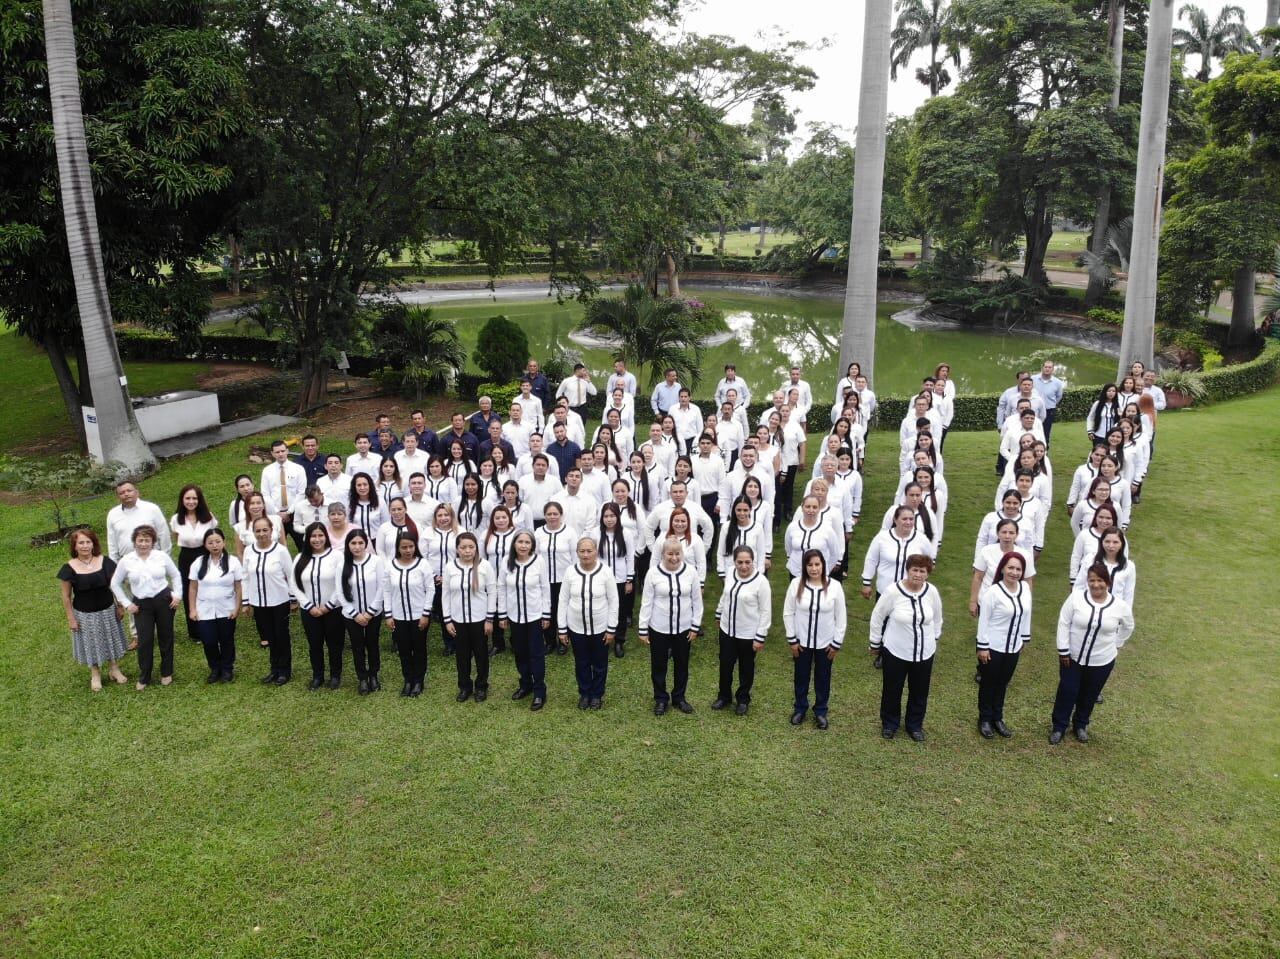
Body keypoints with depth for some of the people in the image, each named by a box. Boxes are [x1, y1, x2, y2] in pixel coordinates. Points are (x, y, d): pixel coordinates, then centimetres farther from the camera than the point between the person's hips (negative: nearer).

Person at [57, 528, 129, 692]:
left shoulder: (105, 561, -10)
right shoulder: (69, 568, -15)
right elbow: (66, 596, -7)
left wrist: (120, 606, 2)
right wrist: (71, 618, -6)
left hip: (107, 610, 2)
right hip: (84, 614, -2)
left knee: (110, 640, 17)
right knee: (91, 644, 15)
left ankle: (114, 669, 38)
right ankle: (95, 675, 34)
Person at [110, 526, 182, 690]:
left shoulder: (162, 556, -3)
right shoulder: (126, 561, -4)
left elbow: (176, 575, 9)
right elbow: (115, 584, 5)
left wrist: (177, 595, 0)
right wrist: (126, 603, 1)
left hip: (164, 600, 0)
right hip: (141, 604, 0)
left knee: (166, 637, 10)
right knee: (144, 641, 0)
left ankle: (166, 673, 26)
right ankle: (144, 678, 16)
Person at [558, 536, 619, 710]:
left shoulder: (605, 572, -13)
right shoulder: (570, 572, -9)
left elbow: (613, 602, -7)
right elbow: (563, 601, -2)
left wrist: (611, 629, -7)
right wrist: (562, 629, -2)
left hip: (600, 628, -1)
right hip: (576, 628, 1)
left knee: (599, 664, 15)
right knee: (581, 663, 17)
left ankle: (597, 694, 35)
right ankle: (584, 693, 37)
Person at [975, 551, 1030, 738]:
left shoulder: (1025, 588, -3)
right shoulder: (993, 592, -20)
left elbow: (1026, 615, 9)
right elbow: (983, 621, -15)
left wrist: (1025, 638, 14)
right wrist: (982, 647, -14)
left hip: (1013, 647, 5)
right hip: (993, 647, -5)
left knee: (1003, 684, 17)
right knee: (988, 684, 11)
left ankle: (997, 718, 32)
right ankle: (985, 720, 26)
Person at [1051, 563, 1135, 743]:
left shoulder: (1120, 606, -12)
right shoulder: (1076, 597, -16)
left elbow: (1128, 627, 10)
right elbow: (1064, 624, -10)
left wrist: (1116, 645, 9)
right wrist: (1063, 651, -10)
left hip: (1102, 661, 1)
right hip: (1072, 656, -1)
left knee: (1090, 695, 18)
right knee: (1067, 692, 8)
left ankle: (1081, 724, 41)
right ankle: (1059, 726, 27)